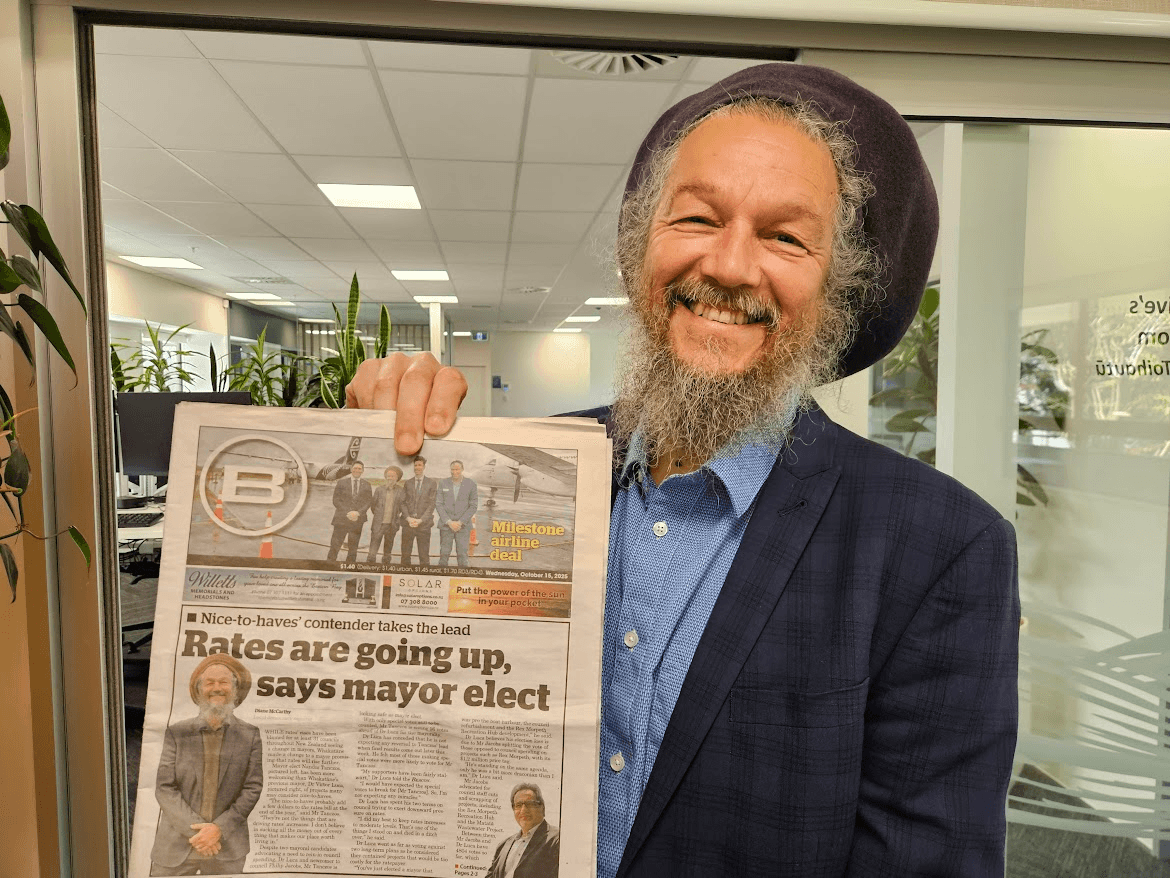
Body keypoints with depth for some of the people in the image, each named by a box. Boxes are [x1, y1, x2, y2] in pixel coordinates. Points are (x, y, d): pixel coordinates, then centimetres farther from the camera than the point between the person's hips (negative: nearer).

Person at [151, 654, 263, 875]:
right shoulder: (177, 733, 0)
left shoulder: (250, 735, 0)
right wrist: (195, 830, -12)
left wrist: (219, 828, -12)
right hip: (176, 845, 0)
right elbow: (164, 788, -4)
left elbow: (252, 788, -2)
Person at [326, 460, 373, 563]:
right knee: (334, 546, -5)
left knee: (353, 549, 8)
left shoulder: (366, 485, 11)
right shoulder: (341, 483, 7)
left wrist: (358, 513, -11)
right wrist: (347, 512, -11)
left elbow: (368, 501, 4)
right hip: (342, 519, -2)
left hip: (358, 520, 2)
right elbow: (336, 500, 1)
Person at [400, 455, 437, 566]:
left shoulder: (431, 483, 6)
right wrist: (408, 518, -7)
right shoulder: (408, 483, 14)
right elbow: (403, 502, 9)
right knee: (405, 554, 2)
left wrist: (420, 520, -10)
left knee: (424, 555, -2)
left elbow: (432, 504, -1)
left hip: (423, 524, -2)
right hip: (407, 523, 2)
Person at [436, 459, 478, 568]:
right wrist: (449, 522, -8)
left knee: (462, 554, -3)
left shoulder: (471, 484, 2)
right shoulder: (443, 483, 6)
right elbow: (438, 504, 3)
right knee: (444, 554, 1)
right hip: (446, 525, 1)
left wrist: (460, 522, -8)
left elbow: (473, 506, 1)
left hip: (463, 525, -1)